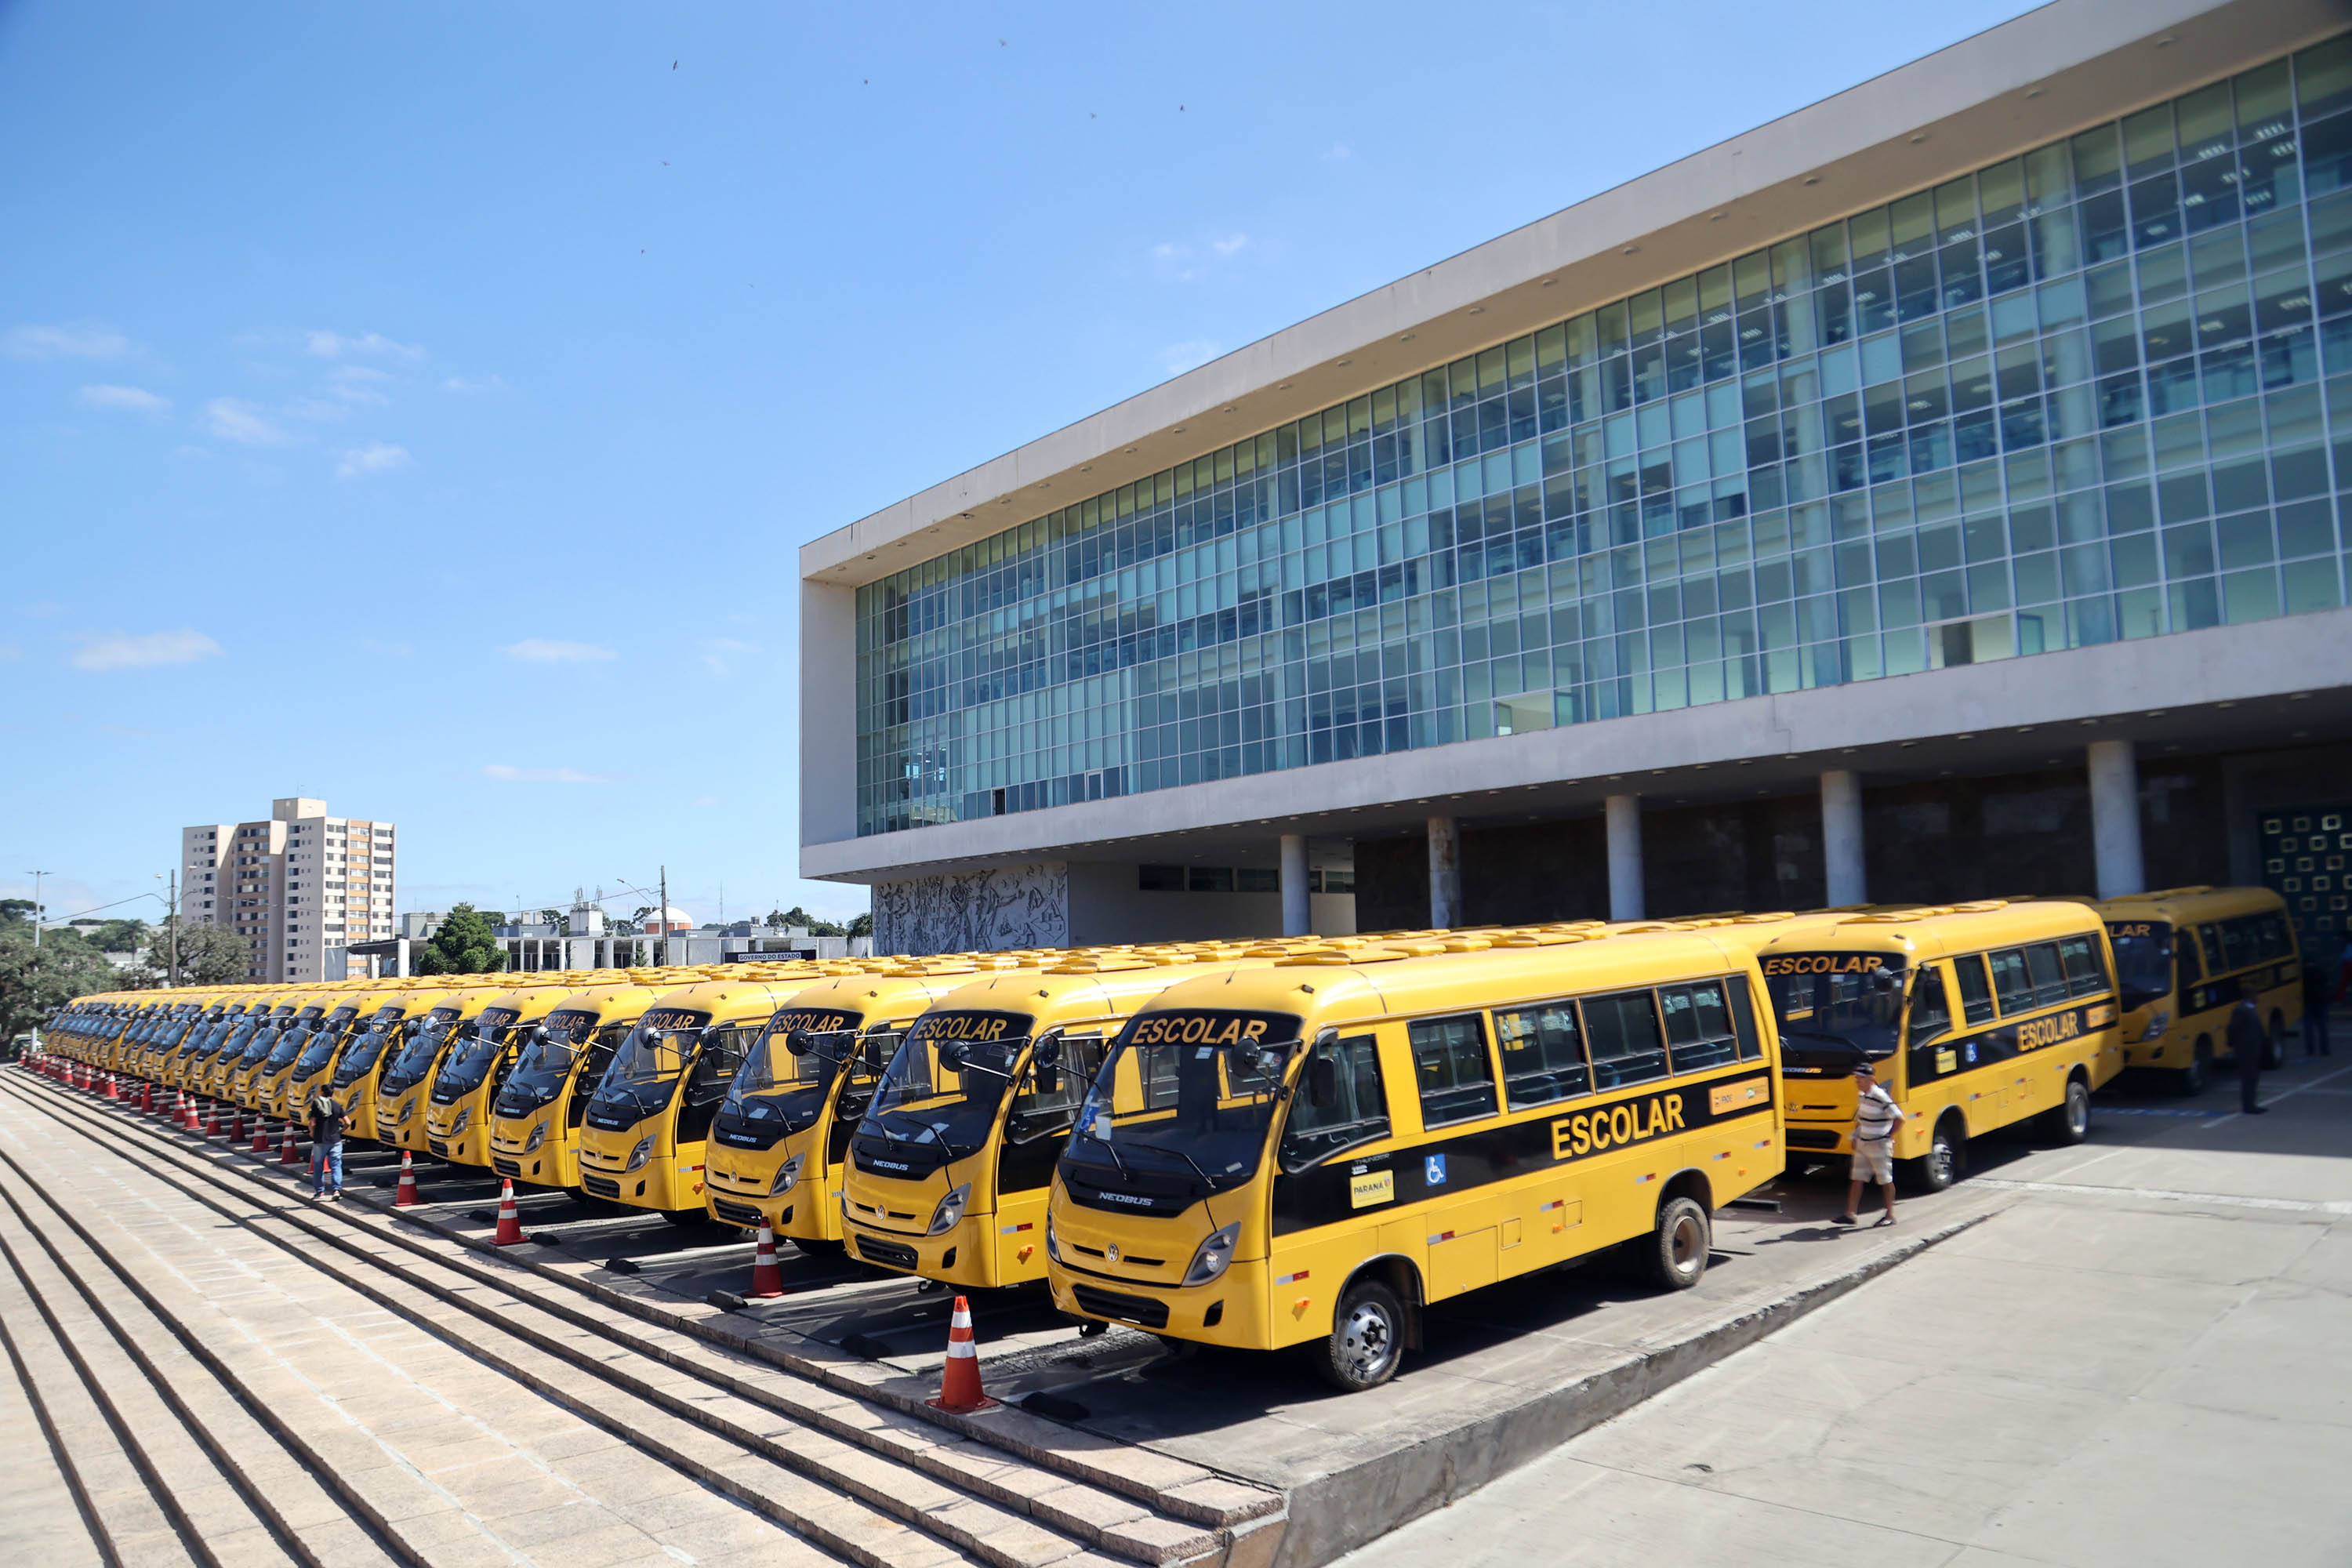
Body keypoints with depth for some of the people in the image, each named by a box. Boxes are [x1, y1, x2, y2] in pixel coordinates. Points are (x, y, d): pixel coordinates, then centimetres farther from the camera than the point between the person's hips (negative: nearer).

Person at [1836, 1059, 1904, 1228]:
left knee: (1885, 1180, 6)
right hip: (1862, 1144, 8)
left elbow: (1899, 1119, -21)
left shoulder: (1881, 1098, -20)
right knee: (1857, 1179, 8)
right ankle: (1850, 1214, 10)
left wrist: (1888, 1137, -12)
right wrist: (1855, 1136, 16)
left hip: (1879, 1146, -8)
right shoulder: (1861, 1096, 6)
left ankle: (1890, 1215, 19)